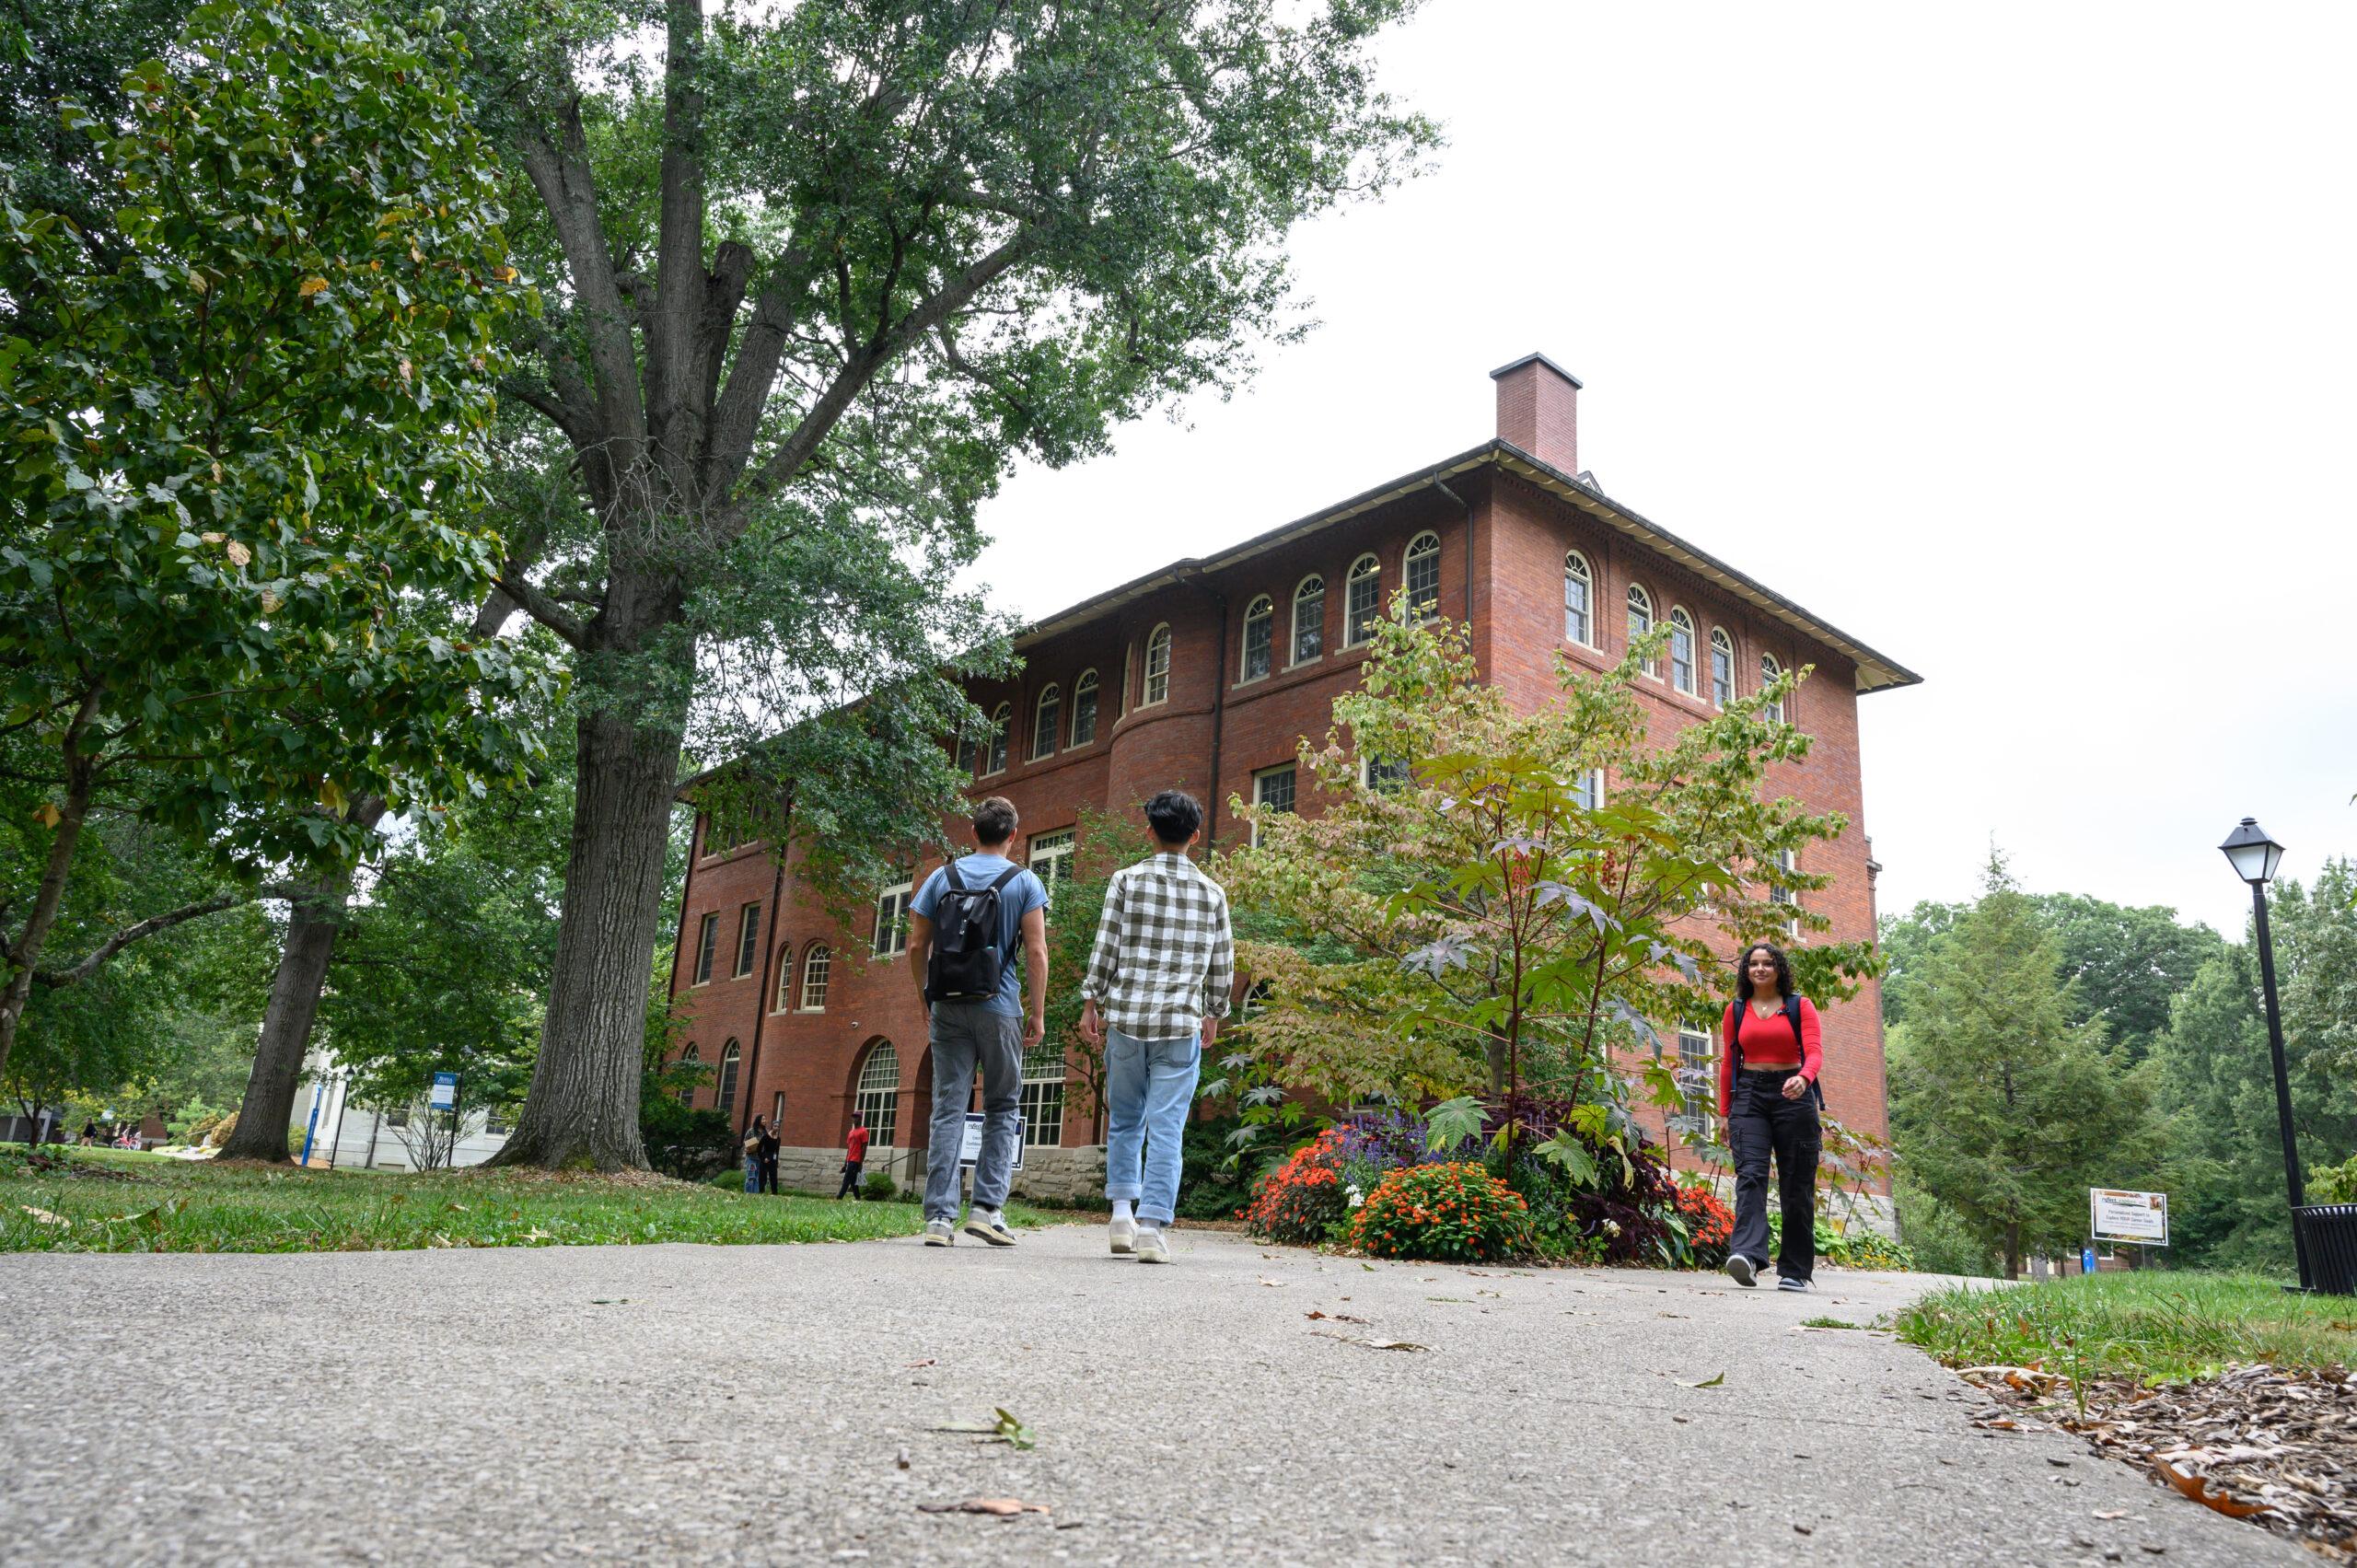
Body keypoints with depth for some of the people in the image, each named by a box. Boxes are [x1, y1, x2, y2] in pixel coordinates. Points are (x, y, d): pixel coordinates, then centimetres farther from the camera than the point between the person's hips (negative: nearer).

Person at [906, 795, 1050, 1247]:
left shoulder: (942, 878, 8)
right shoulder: (1024, 883, 0)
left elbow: (917, 946, 6)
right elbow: (1036, 951, -7)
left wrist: (927, 1001, 17)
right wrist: (1038, 1013, -2)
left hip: (947, 1007, 2)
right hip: (998, 1008, -2)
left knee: (948, 1109, 4)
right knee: (1002, 1108, 10)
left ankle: (939, 1216, 0)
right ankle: (987, 1207, 1)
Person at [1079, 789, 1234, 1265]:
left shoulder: (1127, 880, 0)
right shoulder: (1212, 893, 4)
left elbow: (1105, 949, -2)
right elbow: (1222, 965, 9)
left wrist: (1091, 1004, 7)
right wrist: (1213, 1015, 21)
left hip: (1125, 1016, 0)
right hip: (1181, 1026, 0)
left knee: (1125, 1119, 16)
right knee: (1166, 1127, 1)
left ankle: (1122, 1209, 10)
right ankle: (1151, 1227, -3)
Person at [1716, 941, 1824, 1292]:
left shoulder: (1800, 1007, 6)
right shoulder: (1736, 1011, 12)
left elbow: (1815, 1052, -6)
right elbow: (1728, 1063, 14)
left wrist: (1803, 1078, -28)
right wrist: (1725, 1112, 10)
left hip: (1793, 1095, -1)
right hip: (1749, 1095, 1)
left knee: (1796, 1185, 1)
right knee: (1750, 1174, -16)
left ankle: (1794, 1271, 8)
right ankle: (1747, 1254, -31)